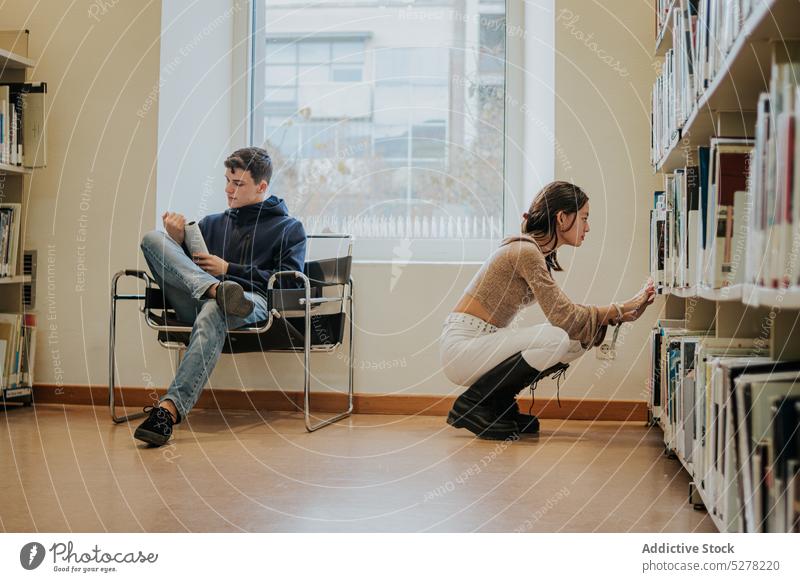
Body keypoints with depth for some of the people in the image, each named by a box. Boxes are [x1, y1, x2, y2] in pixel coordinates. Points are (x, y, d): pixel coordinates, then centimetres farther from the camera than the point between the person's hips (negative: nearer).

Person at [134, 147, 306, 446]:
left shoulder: (289, 228, 21)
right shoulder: (211, 223, 33)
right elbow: (180, 267, 26)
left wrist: (230, 269, 1)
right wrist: (177, 242, 4)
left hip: (254, 301, -4)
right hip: (196, 302, 4)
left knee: (212, 313, -42)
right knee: (152, 238, -16)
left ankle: (170, 409, -54)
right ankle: (214, 289, -41)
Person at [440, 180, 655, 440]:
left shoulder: (539, 252, 13)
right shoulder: (525, 251, -17)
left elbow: (563, 313, 10)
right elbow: (562, 316, -20)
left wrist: (620, 313, 3)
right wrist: (619, 311, -11)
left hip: (483, 342, 9)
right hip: (462, 345, -9)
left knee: (579, 341, 1)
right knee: (557, 339, -25)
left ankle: (498, 402, 8)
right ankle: (472, 403, -11)